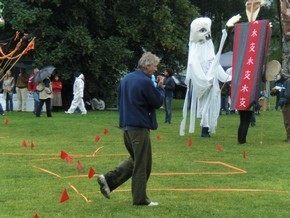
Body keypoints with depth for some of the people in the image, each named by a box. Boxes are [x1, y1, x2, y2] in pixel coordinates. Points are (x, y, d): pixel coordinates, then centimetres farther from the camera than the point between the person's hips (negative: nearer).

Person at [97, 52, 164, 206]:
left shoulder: (126, 79, 11)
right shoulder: (145, 82, -16)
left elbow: (120, 100, 21)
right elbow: (158, 102, -9)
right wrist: (160, 88, 6)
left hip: (126, 125, 9)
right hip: (139, 127, -8)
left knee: (135, 159, 20)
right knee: (142, 164, 2)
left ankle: (108, 179, 10)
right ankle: (140, 198, 8)